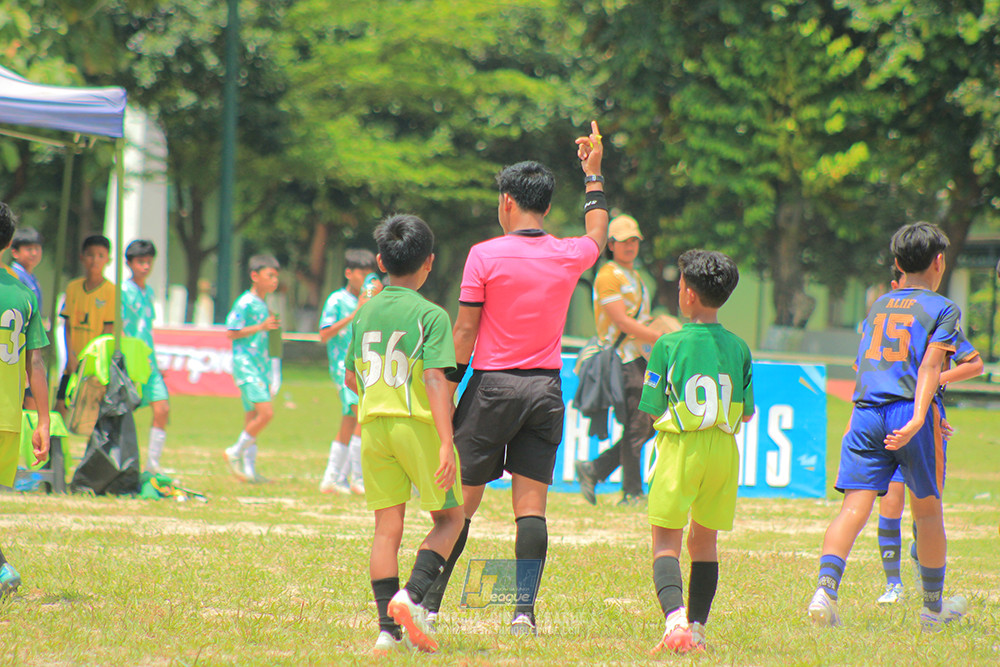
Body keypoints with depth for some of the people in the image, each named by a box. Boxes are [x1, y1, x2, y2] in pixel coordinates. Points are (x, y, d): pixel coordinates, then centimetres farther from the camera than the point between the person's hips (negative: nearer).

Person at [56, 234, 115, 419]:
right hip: (73, 364, 4)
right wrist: (71, 357, -6)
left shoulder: (111, 291, -5)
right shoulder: (73, 287, 7)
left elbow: (109, 330, -7)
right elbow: (67, 326, 6)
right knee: (60, 405, -1)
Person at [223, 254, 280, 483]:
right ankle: (236, 453, -4)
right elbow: (231, 333, -15)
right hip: (245, 365, -9)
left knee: (253, 417, 7)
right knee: (266, 412, -17)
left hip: (259, 366, 9)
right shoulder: (246, 303, -10)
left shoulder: (262, 305, 16)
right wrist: (261, 327, -19)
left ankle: (249, 469, 9)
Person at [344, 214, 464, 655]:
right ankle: (413, 595, -14)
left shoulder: (365, 313, 9)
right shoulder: (430, 315, -8)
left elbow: (351, 377, 18)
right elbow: (435, 378, -16)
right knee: (450, 518, 8)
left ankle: (388, 627, 2)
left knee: (387, 526, 7)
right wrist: (446, 443, -19)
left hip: (373, 422, 5)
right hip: (418, 424, -5)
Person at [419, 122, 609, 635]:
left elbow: (464, 330, -7)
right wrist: (593, 173, 37)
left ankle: (429, 603, 5)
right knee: (531, 505, 2)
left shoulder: (486, 255, -7)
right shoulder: (568, 256, 4)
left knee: (460, 501, 3)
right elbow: (598, 237, 29)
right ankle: (525, 610, -5)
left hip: (493, 386, -3)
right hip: (546, 390, 3)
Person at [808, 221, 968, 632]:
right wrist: (918, 418, -22)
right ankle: (933, 606, 24)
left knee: (854, 506, -6)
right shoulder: (943, 309, 2)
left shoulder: (878, 306, 20)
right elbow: (930, 364, -11)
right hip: (909, 411, -4)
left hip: (866, 413, 4)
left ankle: (826, 586, -29)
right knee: (927, 509, 12)